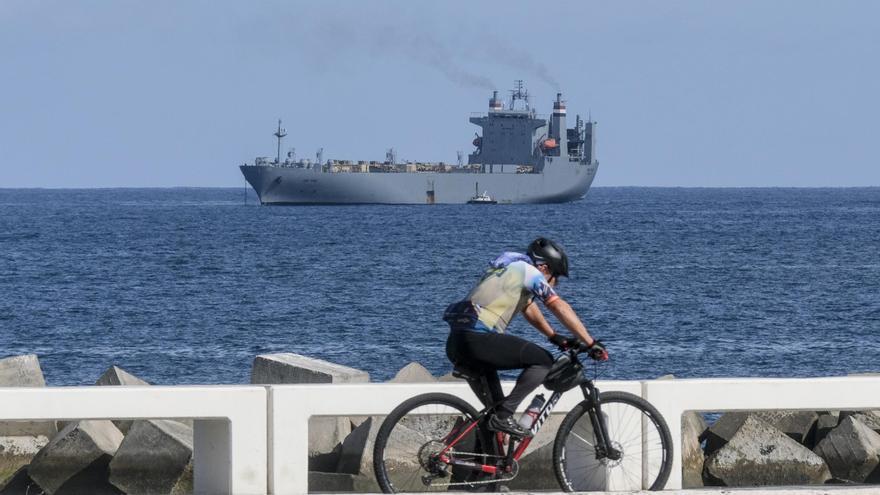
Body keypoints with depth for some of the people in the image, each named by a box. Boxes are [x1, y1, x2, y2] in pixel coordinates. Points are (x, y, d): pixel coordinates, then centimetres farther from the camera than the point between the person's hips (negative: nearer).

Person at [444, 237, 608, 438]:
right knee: (544, 361, -4)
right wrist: (591, 343, -7)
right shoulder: (529, 272, 0)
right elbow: (560, 308, -7)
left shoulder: (511, 269, 27)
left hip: (455, 344, 9)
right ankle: (504, 415, -10)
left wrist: (556, 338, 38)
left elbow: (529, 309, 38)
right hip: (478, 338, -9)